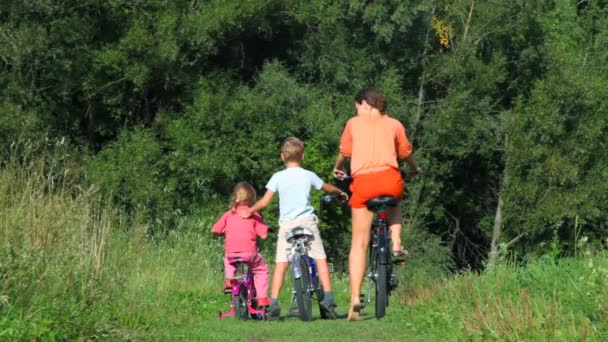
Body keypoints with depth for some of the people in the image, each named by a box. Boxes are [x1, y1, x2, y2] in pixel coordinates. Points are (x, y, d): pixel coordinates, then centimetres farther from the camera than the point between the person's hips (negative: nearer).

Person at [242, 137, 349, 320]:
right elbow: (327, 188, 25)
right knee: (320, 259, 4)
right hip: (307, 222, 0)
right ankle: (328, 298, -5)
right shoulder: (308, 175, 7)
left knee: (281, 263, 1)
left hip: (286, 224, 0)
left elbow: (264, 202, -1)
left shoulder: (278, 177, 2)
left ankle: (273, 304, -5)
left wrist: (249, 210, 15)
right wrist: (341, 193, 45)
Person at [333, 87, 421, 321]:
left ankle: (355, 300, -6)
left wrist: (337, 169, 45)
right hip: (390, 179, 1)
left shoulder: (354, 123, 16)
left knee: (359, 244, 5)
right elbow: (405, 153, 24)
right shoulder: (394, 125, 17)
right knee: (395, 200, 39)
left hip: (363, 181, -1)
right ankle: (396, 243, 14)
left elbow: (344, 153, 23)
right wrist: (415, 168, 46)